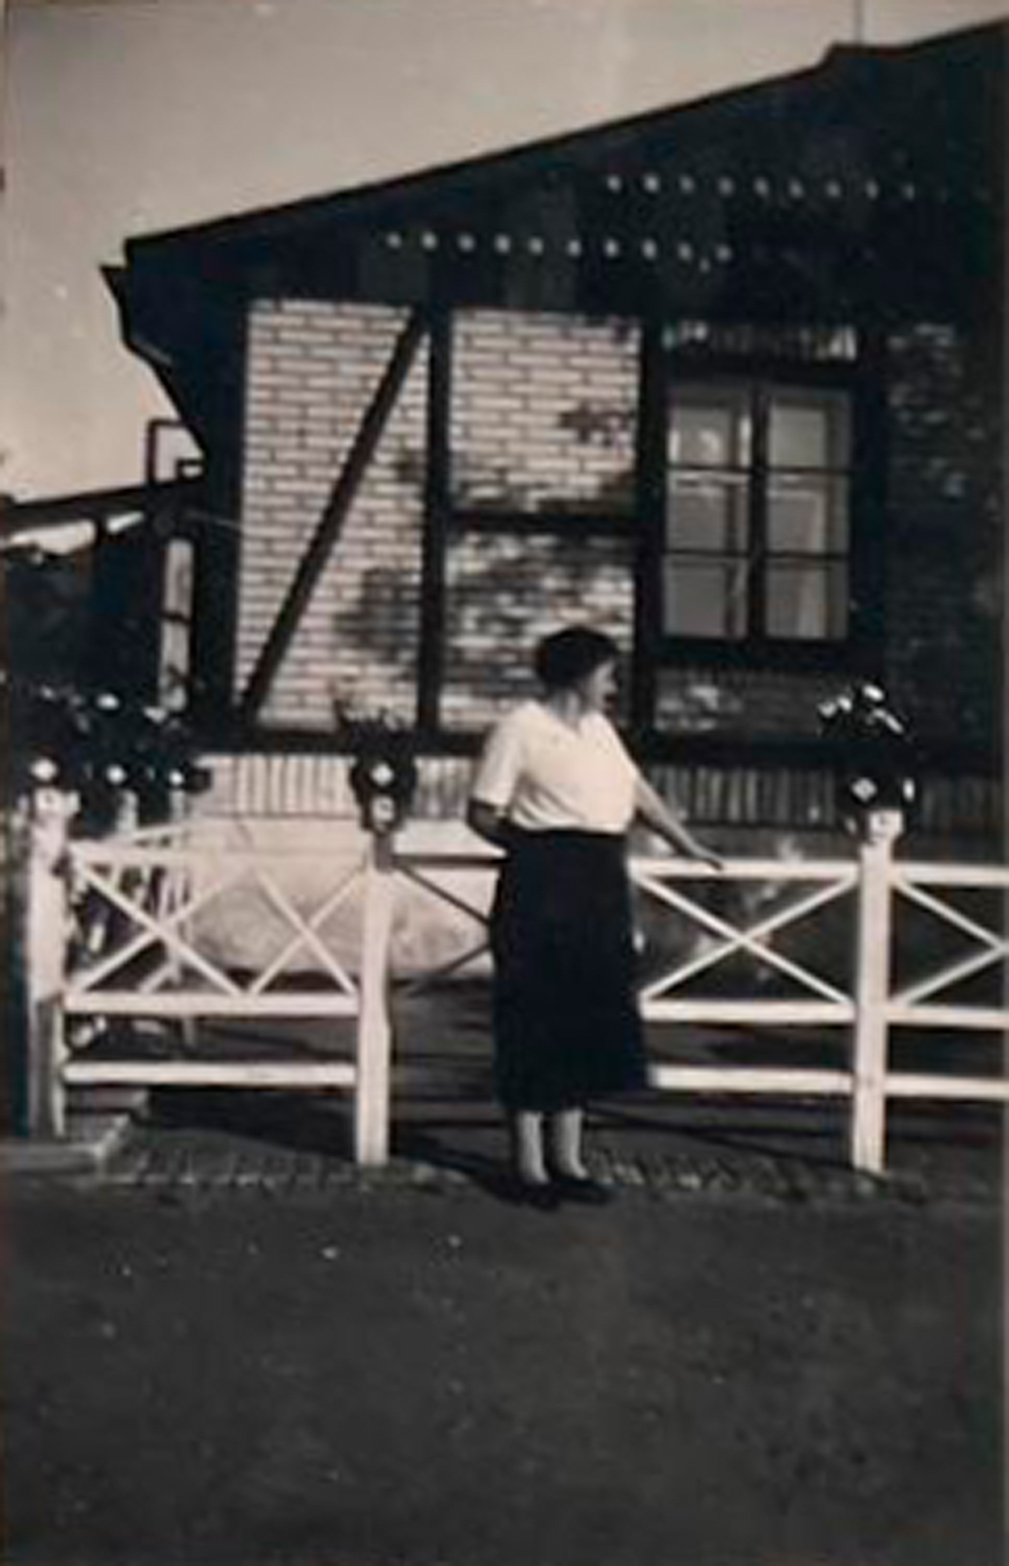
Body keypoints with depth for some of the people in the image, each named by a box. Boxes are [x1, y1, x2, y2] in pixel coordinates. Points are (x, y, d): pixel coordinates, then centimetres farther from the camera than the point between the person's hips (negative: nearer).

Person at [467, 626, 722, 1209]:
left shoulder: (598, 728, 16)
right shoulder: (521, 727, -7)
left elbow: (637, 790, 24)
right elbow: (482, 813, -7)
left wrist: (689, 845, 28)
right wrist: (536, 849, 0)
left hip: (601, 888, 8)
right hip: (543, 886, -8)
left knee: (587, 1023, 10)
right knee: (536, 1024, -1)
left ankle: (567, 1161, 20)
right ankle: (529, 1164, 10)